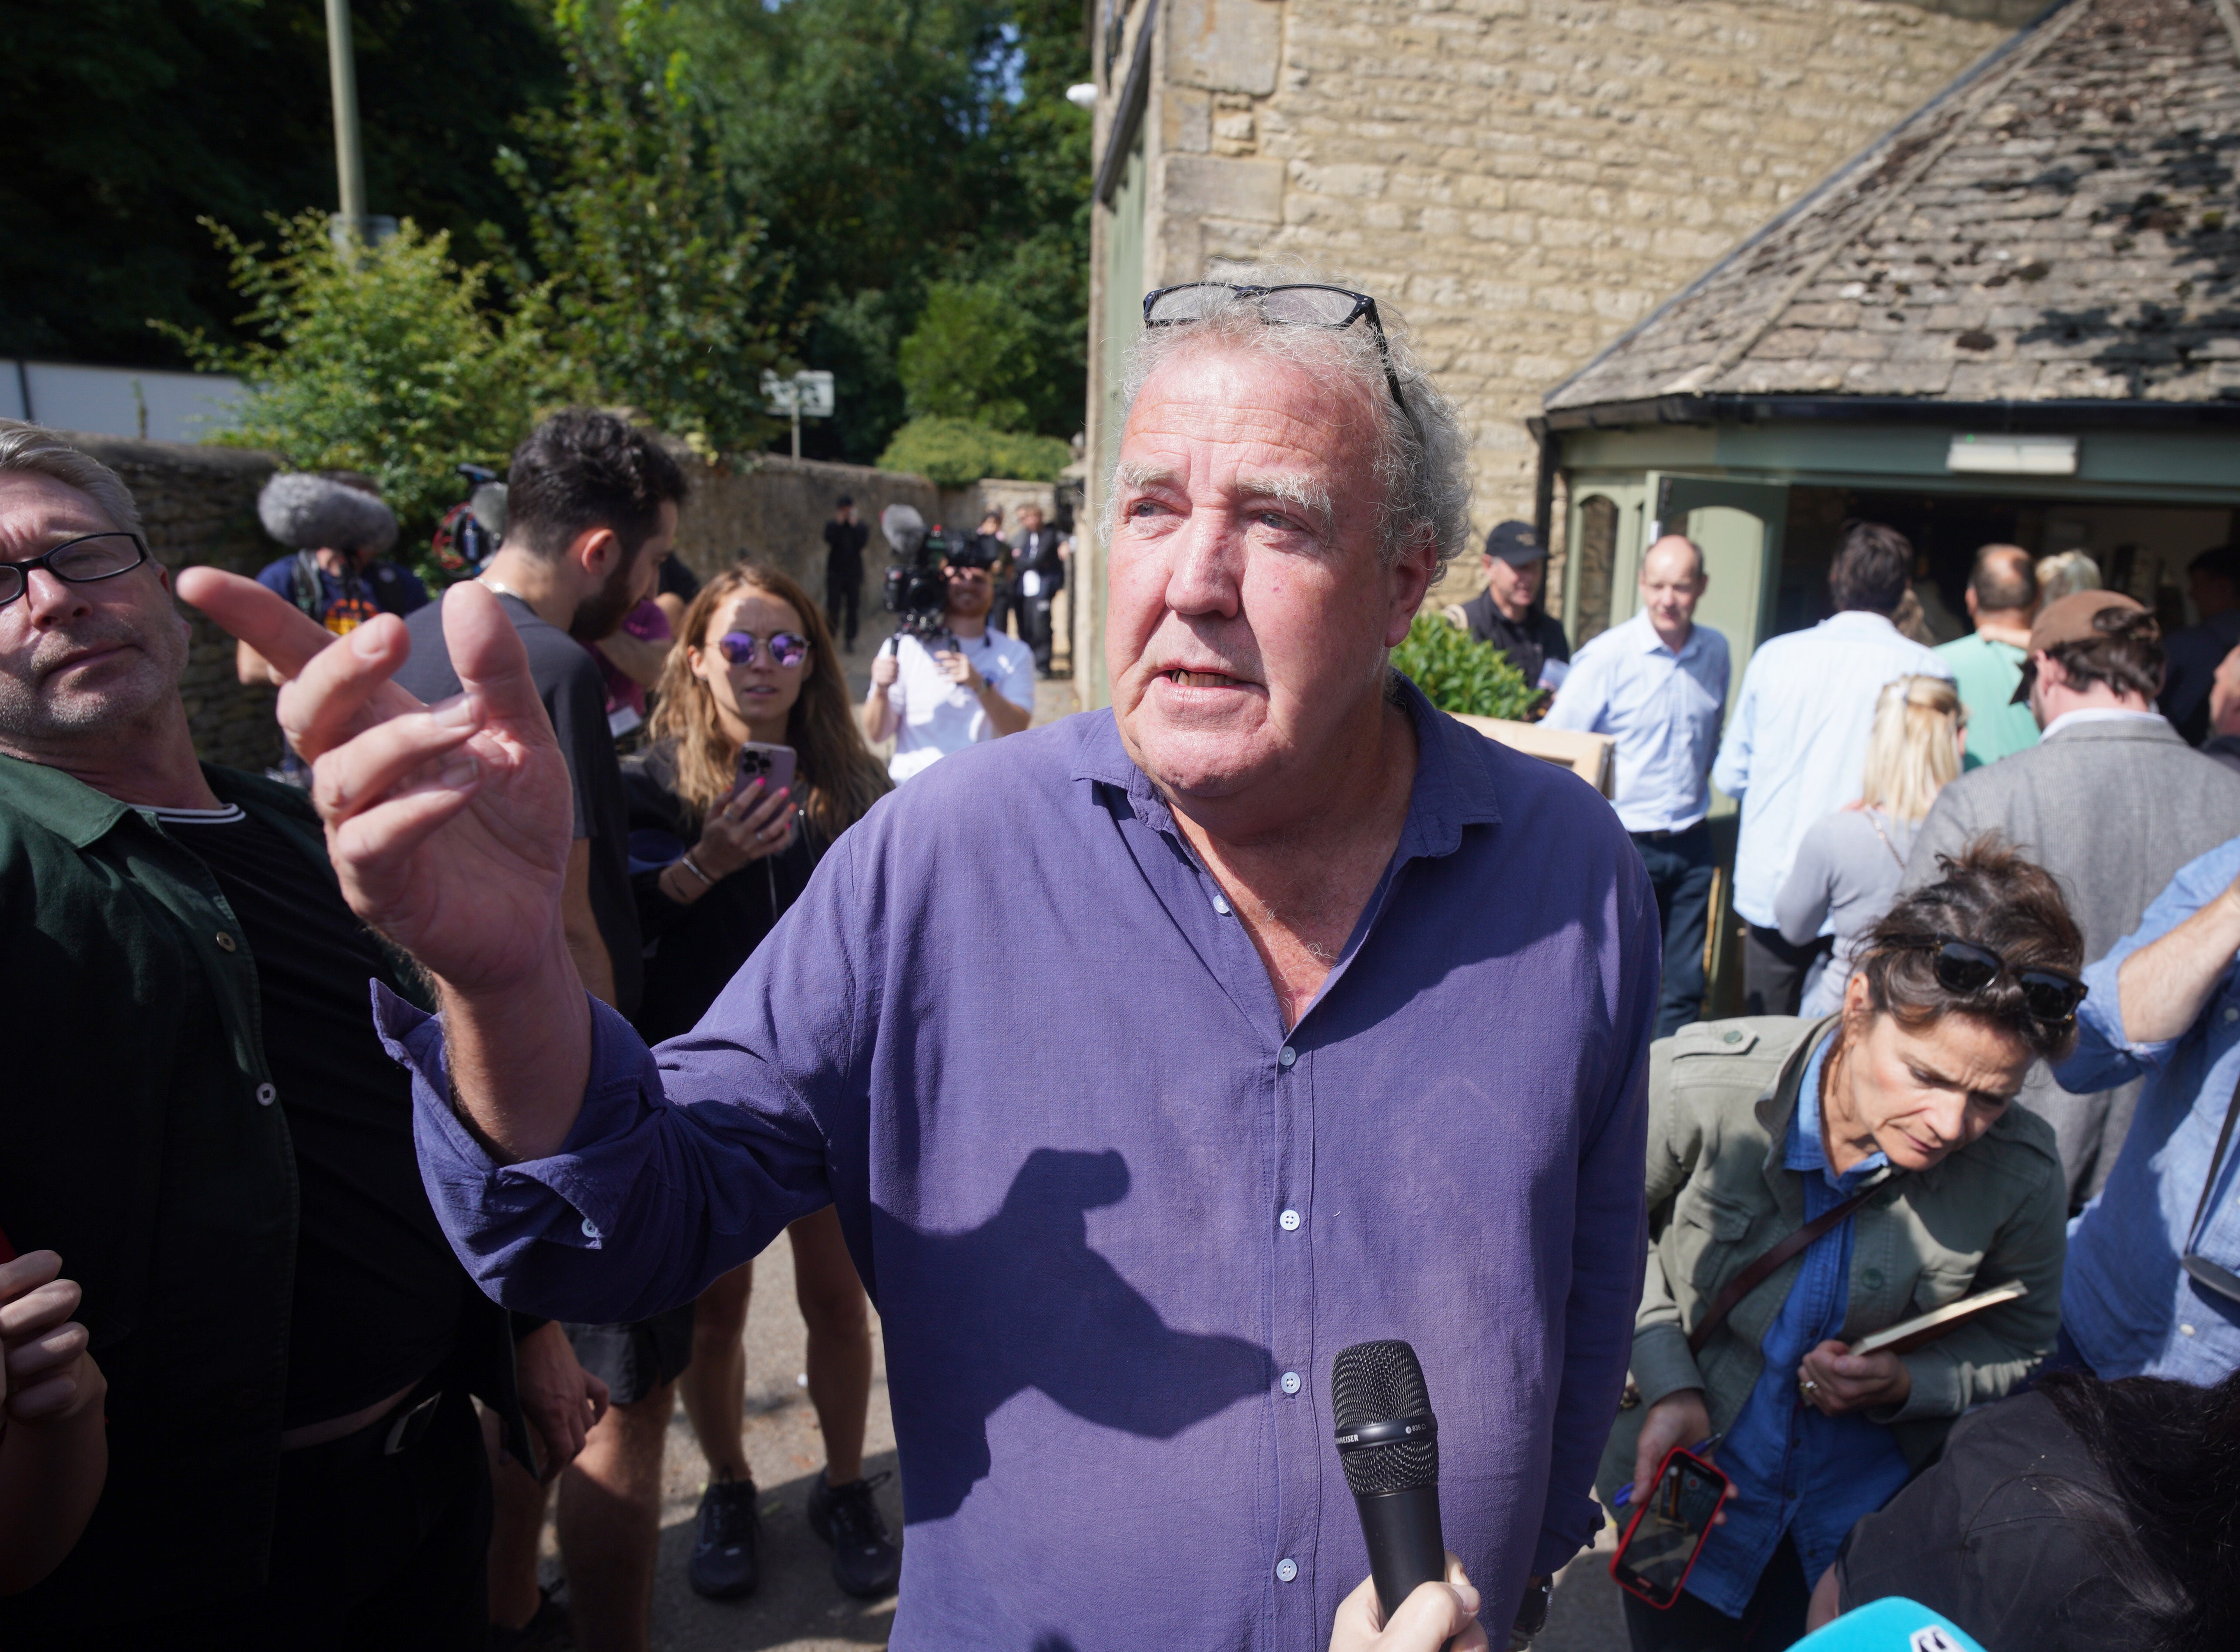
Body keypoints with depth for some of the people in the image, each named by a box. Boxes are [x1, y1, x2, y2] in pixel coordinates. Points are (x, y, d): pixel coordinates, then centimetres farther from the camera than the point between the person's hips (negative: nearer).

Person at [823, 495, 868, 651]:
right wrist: (839, 523, -11)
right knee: (833, 608, -4)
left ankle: (849, 640, 6)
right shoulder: (832, 526, 6)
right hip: (835, 573, -1)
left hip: (854, 573, 1)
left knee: (853, 608, 0)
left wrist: (853, 525, -9)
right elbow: (830, 540, -14)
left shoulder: (861, 527, 7)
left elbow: (862, 543, -10)